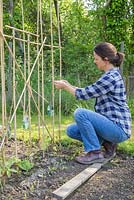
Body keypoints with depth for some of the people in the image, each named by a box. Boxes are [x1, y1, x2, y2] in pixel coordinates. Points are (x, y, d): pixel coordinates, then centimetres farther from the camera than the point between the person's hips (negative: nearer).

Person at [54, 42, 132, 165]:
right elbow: (88, 92, 19)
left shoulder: (111, 77, -19)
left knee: (80, 113, -25)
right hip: (110, 125, 9)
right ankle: (107, 143, 10)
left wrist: (64, 86, -3)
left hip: (119, 128, -9)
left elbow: (85, 94, -17)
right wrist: (68, 85, 13)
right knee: (71, 130, 4)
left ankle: (95, 153, -11)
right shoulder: (109, 76, 13)